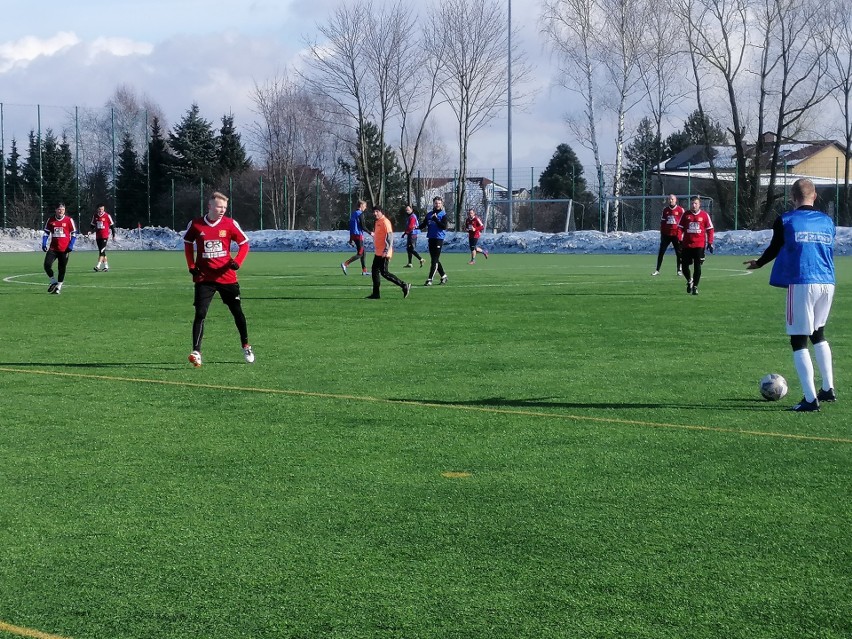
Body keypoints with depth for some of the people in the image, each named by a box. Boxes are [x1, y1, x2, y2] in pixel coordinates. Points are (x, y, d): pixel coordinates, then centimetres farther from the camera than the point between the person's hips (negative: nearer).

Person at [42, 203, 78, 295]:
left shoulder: (69, 220, -2)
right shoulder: (50, 220, 5)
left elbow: (74, 234, 1)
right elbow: (46, 233, 11)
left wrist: (70, 246, -9)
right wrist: (44, 244, -3)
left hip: (64, 249, -2)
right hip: (53, 248, 2)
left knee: (62, 268, 3)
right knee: (47, 265, -13)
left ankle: (58, 287, 16)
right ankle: (53, 281, 8)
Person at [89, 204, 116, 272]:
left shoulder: (107, 216, -6)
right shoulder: (95, 216, 8)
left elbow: (112, 225, 1)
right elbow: (93, 226, 18)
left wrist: (113, 235, 3)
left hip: (105, 236, -6)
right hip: (98, 236, 6)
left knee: (102, 251, -13)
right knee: (101, 251, 9)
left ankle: (98, 266, -18)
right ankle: (106, 266, 17)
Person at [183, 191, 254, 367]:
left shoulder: (230, 224, -4)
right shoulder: (195, 225, -3)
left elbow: (244, 243, 4)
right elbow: (188, 243, 13)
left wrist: (237, 262, -12)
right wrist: (191, 266, 3)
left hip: (227, 276, 1)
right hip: (204, 278, -1)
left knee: (237, 312, 11)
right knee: (200, 313, -12)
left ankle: (246, 346, 31)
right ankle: (196, 352, -12)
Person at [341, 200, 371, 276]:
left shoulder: (353, 213, 14)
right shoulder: (360, 214, -13)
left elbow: (350, 226, 16)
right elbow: (362, 227, -17)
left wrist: (351, 238, 20)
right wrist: (370, 233, -5)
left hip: (353, 235, 9)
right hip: (359, 235, -9)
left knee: (363, 252, 14)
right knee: (359, 254, -5)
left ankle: (364, 270, 14)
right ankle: (345, 264, -16)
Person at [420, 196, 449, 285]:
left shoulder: (443, 215, -4)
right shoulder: (429, 214, 12)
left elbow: (444, 227, -15)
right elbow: (424, 224, 15)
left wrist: (436, 219, -22)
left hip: (439, 239, -6)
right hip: (430, 238, 6)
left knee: (435, 260, -8)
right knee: (434, 260, 12)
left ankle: (430, 279, -8)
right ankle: (443, 276, 27)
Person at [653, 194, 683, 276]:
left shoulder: (680, 210, -2)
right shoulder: (665, 210, 9)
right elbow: (662, 222, 13)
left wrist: (681, 235, -7)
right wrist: (661, 234, 8)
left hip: (676, 235, -3)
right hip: (666, 235, 3)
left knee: (679, 253, 4)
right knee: (661, 252, 1)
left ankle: (679, 270, 13)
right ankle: (657, 270, 5)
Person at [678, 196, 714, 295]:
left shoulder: (705, 215, 2)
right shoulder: (685, 215, 6)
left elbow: (710, 229, 5)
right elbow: (680, 228, 8)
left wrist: (710, 242, 0)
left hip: (699, 245, -2)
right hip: (687, 245, 2)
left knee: (697, 266, -4)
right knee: (684, 266, 2)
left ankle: (695, 286, 7)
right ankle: (689, 281, 30)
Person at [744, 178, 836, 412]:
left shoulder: (785, 221, -2)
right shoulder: (827, 221, 12)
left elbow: (774, 249, 8)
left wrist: (758, 263, 29)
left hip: (801, 284, -5)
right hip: (827, 283, 5)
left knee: (799, 342, 0)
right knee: (818, 334, 25)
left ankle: (811, 399, -7)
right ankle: (828, 389, 29)